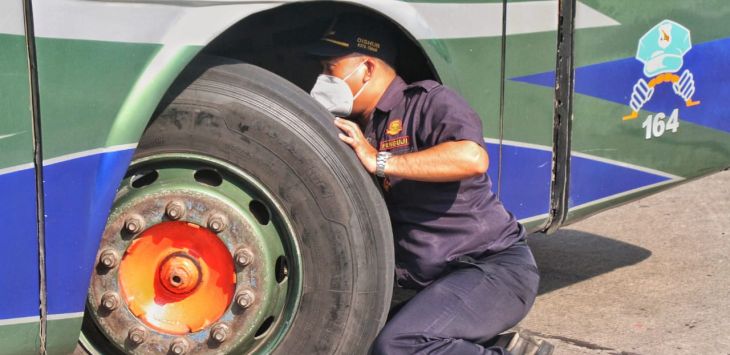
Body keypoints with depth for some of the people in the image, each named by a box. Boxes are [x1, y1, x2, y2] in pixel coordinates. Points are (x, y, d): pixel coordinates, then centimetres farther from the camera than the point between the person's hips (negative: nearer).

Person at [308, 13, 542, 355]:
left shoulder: (426, 101, -10)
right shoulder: (360, 130, 14)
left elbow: (473, 158, -30)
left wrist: (380, 161, -25)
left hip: (495, 267, -9)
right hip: (439, 281, 9)